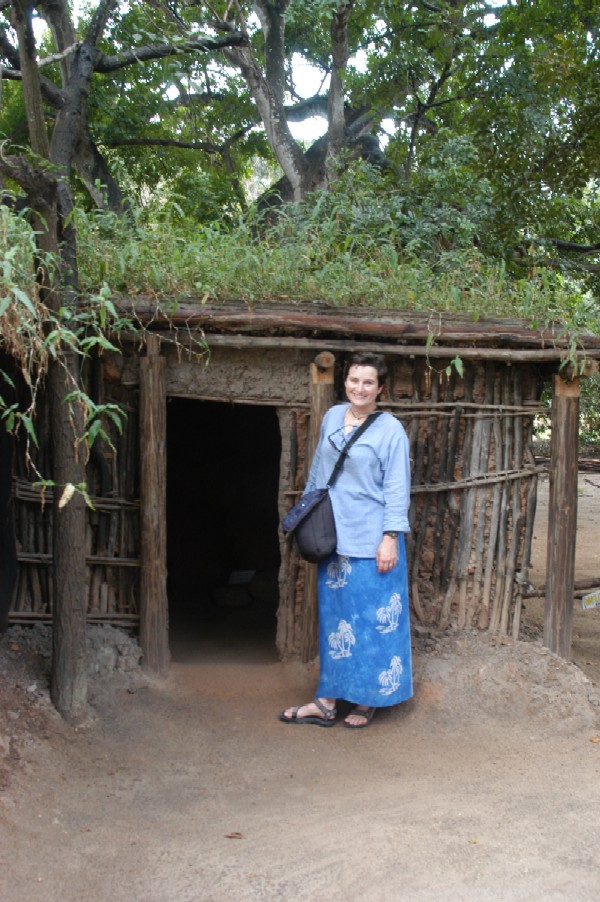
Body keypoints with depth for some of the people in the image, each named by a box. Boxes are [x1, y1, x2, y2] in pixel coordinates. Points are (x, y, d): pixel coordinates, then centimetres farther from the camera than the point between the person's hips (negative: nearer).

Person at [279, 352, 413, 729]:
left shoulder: (390, 430, -8)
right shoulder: (333, 417, 8)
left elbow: (397, 489, -9)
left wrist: (390, 537, -15)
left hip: (370, 541, -5)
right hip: (333, 536, 6)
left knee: (371, 619, 2)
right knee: (334, 616, 10)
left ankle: (366, 701, 17)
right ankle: (327, 702, 18)